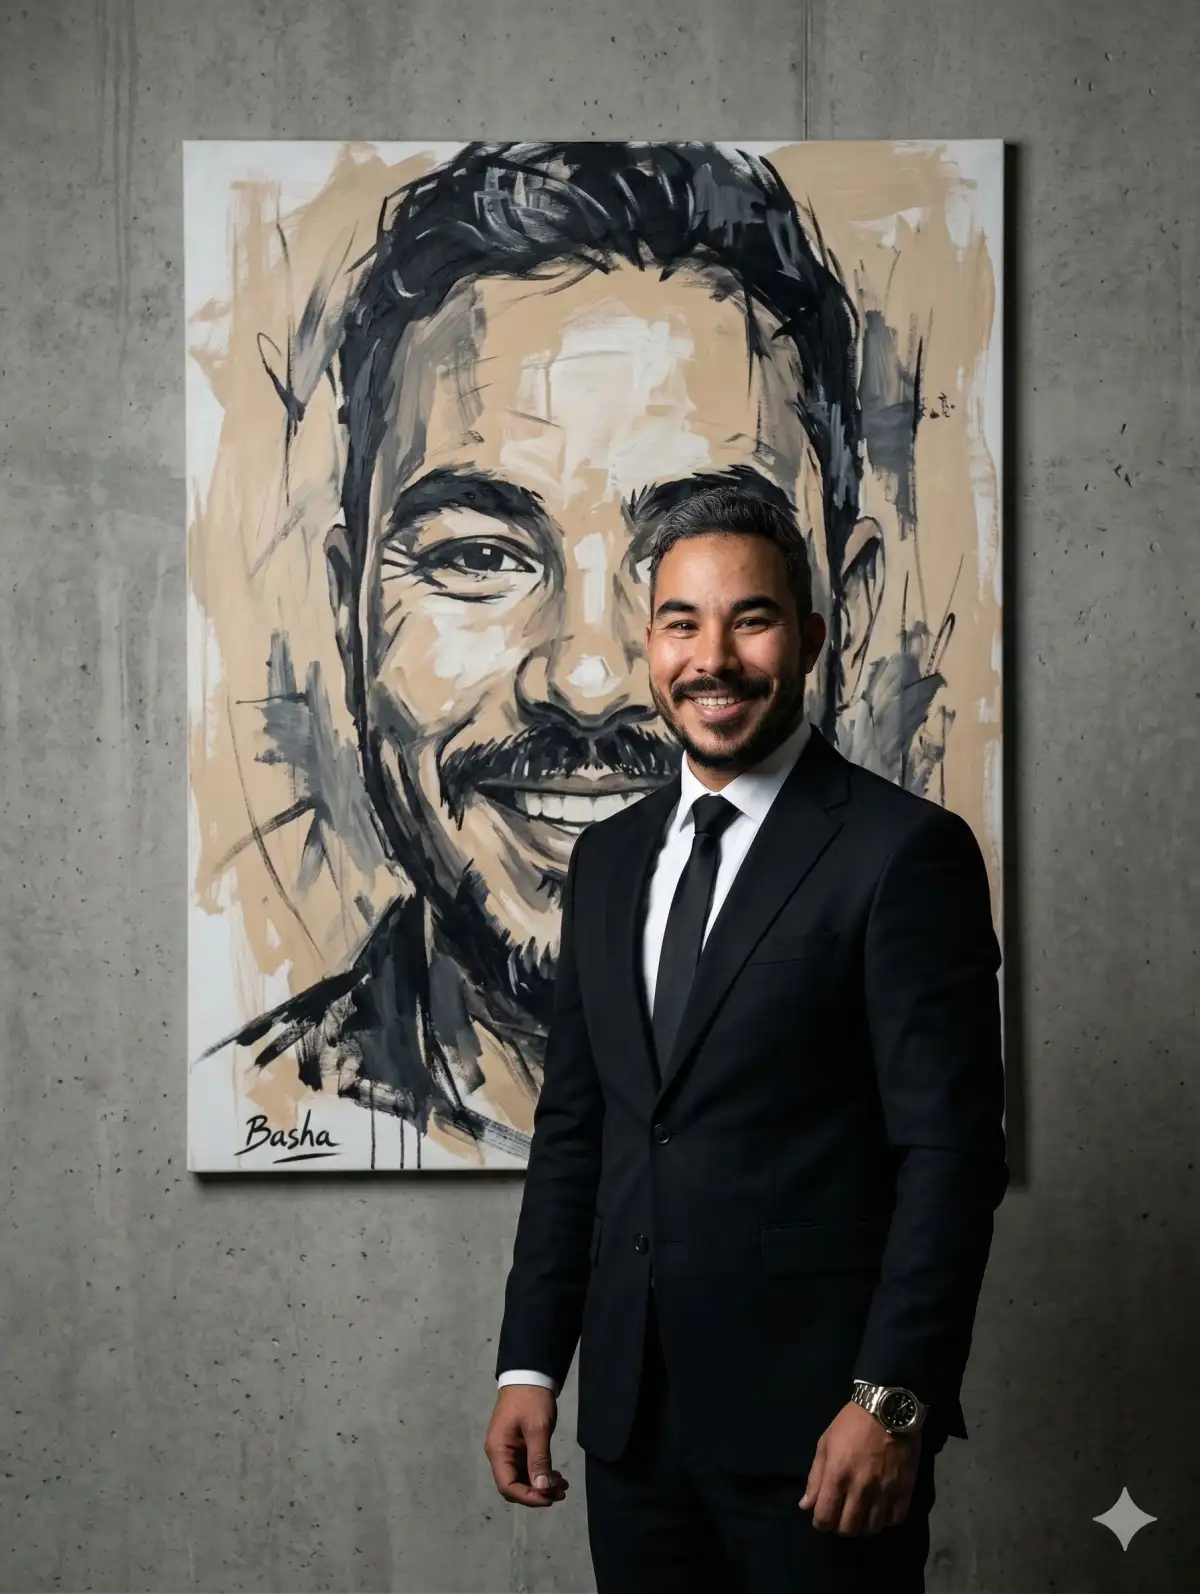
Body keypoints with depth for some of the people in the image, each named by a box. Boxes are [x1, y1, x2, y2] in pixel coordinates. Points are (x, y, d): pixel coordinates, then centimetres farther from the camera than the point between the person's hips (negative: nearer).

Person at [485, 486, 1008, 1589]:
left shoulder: (905, 852, -8)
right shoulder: (609, 858, 11)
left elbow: (950, 1153, -11)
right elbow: (573, 1128, 13)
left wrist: (893, 1400, -16)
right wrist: (530, 1364, 9)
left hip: (818, 1420, -5)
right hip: (632, 1416, 6)